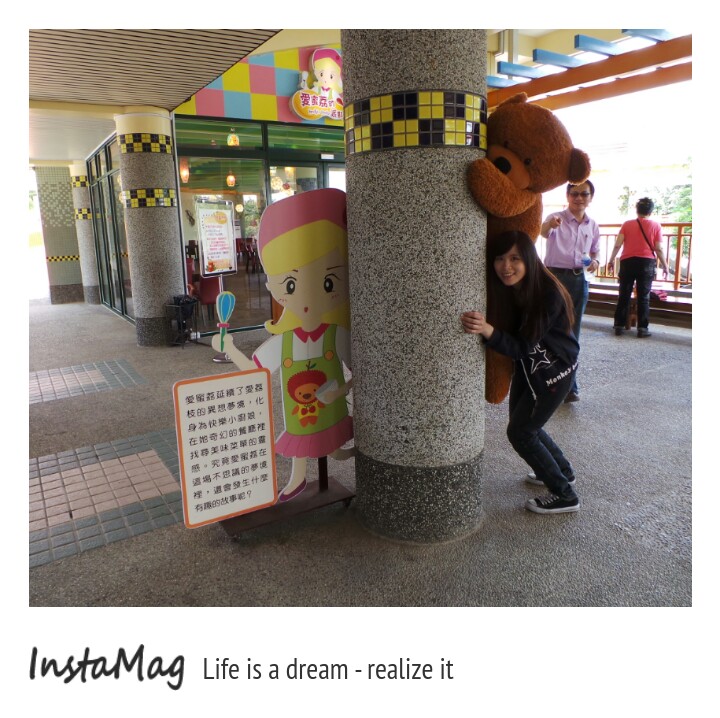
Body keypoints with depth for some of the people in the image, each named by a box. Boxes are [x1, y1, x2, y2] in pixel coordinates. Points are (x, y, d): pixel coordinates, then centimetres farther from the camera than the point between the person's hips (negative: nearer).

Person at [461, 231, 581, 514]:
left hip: (554, 370, -7)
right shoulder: (505, 288, -14)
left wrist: (487, 330, -47)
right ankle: (563, 472, 44)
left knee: (520, 432, -2)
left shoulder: (548, 294, -30)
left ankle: (565, 495, 15)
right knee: (525, 425, 19)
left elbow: (523, 346, -32)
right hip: (527, 365, 7)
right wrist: (480, 327, -22)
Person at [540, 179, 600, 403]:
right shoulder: (557, 218, -7)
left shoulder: (592, 225, 9)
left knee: (572, 333, 9)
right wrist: (549, 225, -54)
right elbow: (543, 232, -30)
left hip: (578, 280, 5)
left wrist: (595, 262, -2)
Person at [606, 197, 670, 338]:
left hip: (627, 262, 1)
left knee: (624, 296, 7)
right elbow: (659, 249, -2)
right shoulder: (656, 226, 2)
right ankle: (642, 328, 3)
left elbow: (617, 245, -3)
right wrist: (665, 265, 8)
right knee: (643, 297, 3)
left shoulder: (627, 224, 4)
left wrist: (611, 261, 8)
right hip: (647, 263, -1)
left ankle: (619, 326, 8)